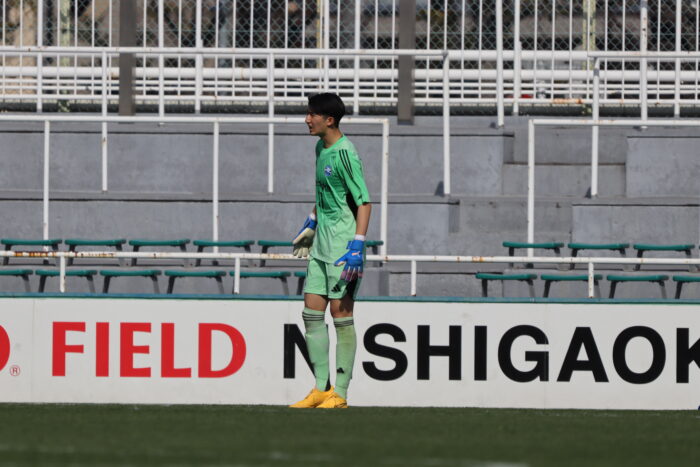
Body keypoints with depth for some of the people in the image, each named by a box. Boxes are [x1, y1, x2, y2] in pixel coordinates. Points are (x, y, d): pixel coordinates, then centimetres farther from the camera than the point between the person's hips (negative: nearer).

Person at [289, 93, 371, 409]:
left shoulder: (345, 154, -16)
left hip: (343, 243, -9)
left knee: (341, 314, -5)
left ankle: (340, 392, 0)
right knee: (312, 312, 7)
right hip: (322, 243, 9)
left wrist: (357, 246, -24)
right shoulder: (321, 149, 12)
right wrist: (311, 224, 32)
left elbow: (364, 202, -18)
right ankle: (321, 388, 12)